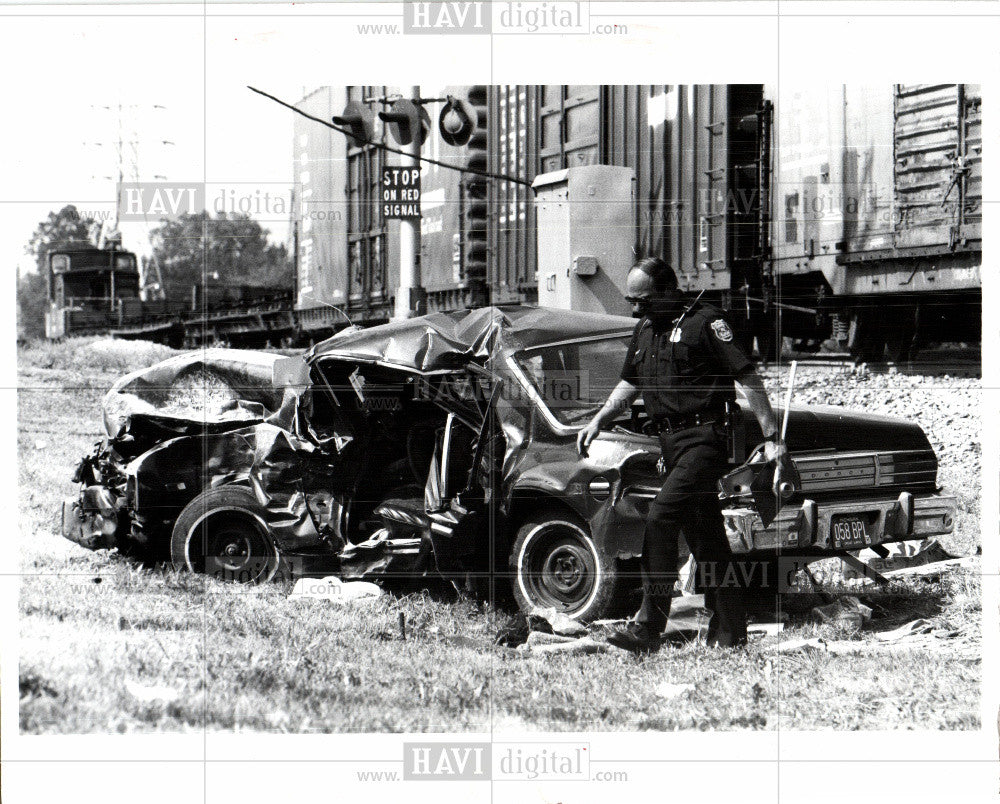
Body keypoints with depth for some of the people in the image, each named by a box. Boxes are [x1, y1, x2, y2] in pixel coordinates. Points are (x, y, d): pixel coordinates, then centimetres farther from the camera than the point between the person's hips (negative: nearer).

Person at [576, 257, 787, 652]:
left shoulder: (705, 322, -9)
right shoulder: (645, 330, 14)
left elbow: (748, 379, -10)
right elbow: (630, 384, 27)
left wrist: (771, 437, -12)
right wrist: (598, 421, 14)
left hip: (705, 438, -8)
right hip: (670, 441, 8)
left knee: (660, 518, -20)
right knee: (706, 539, 11)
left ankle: (648, 628, -18)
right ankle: (731, 635, 17)